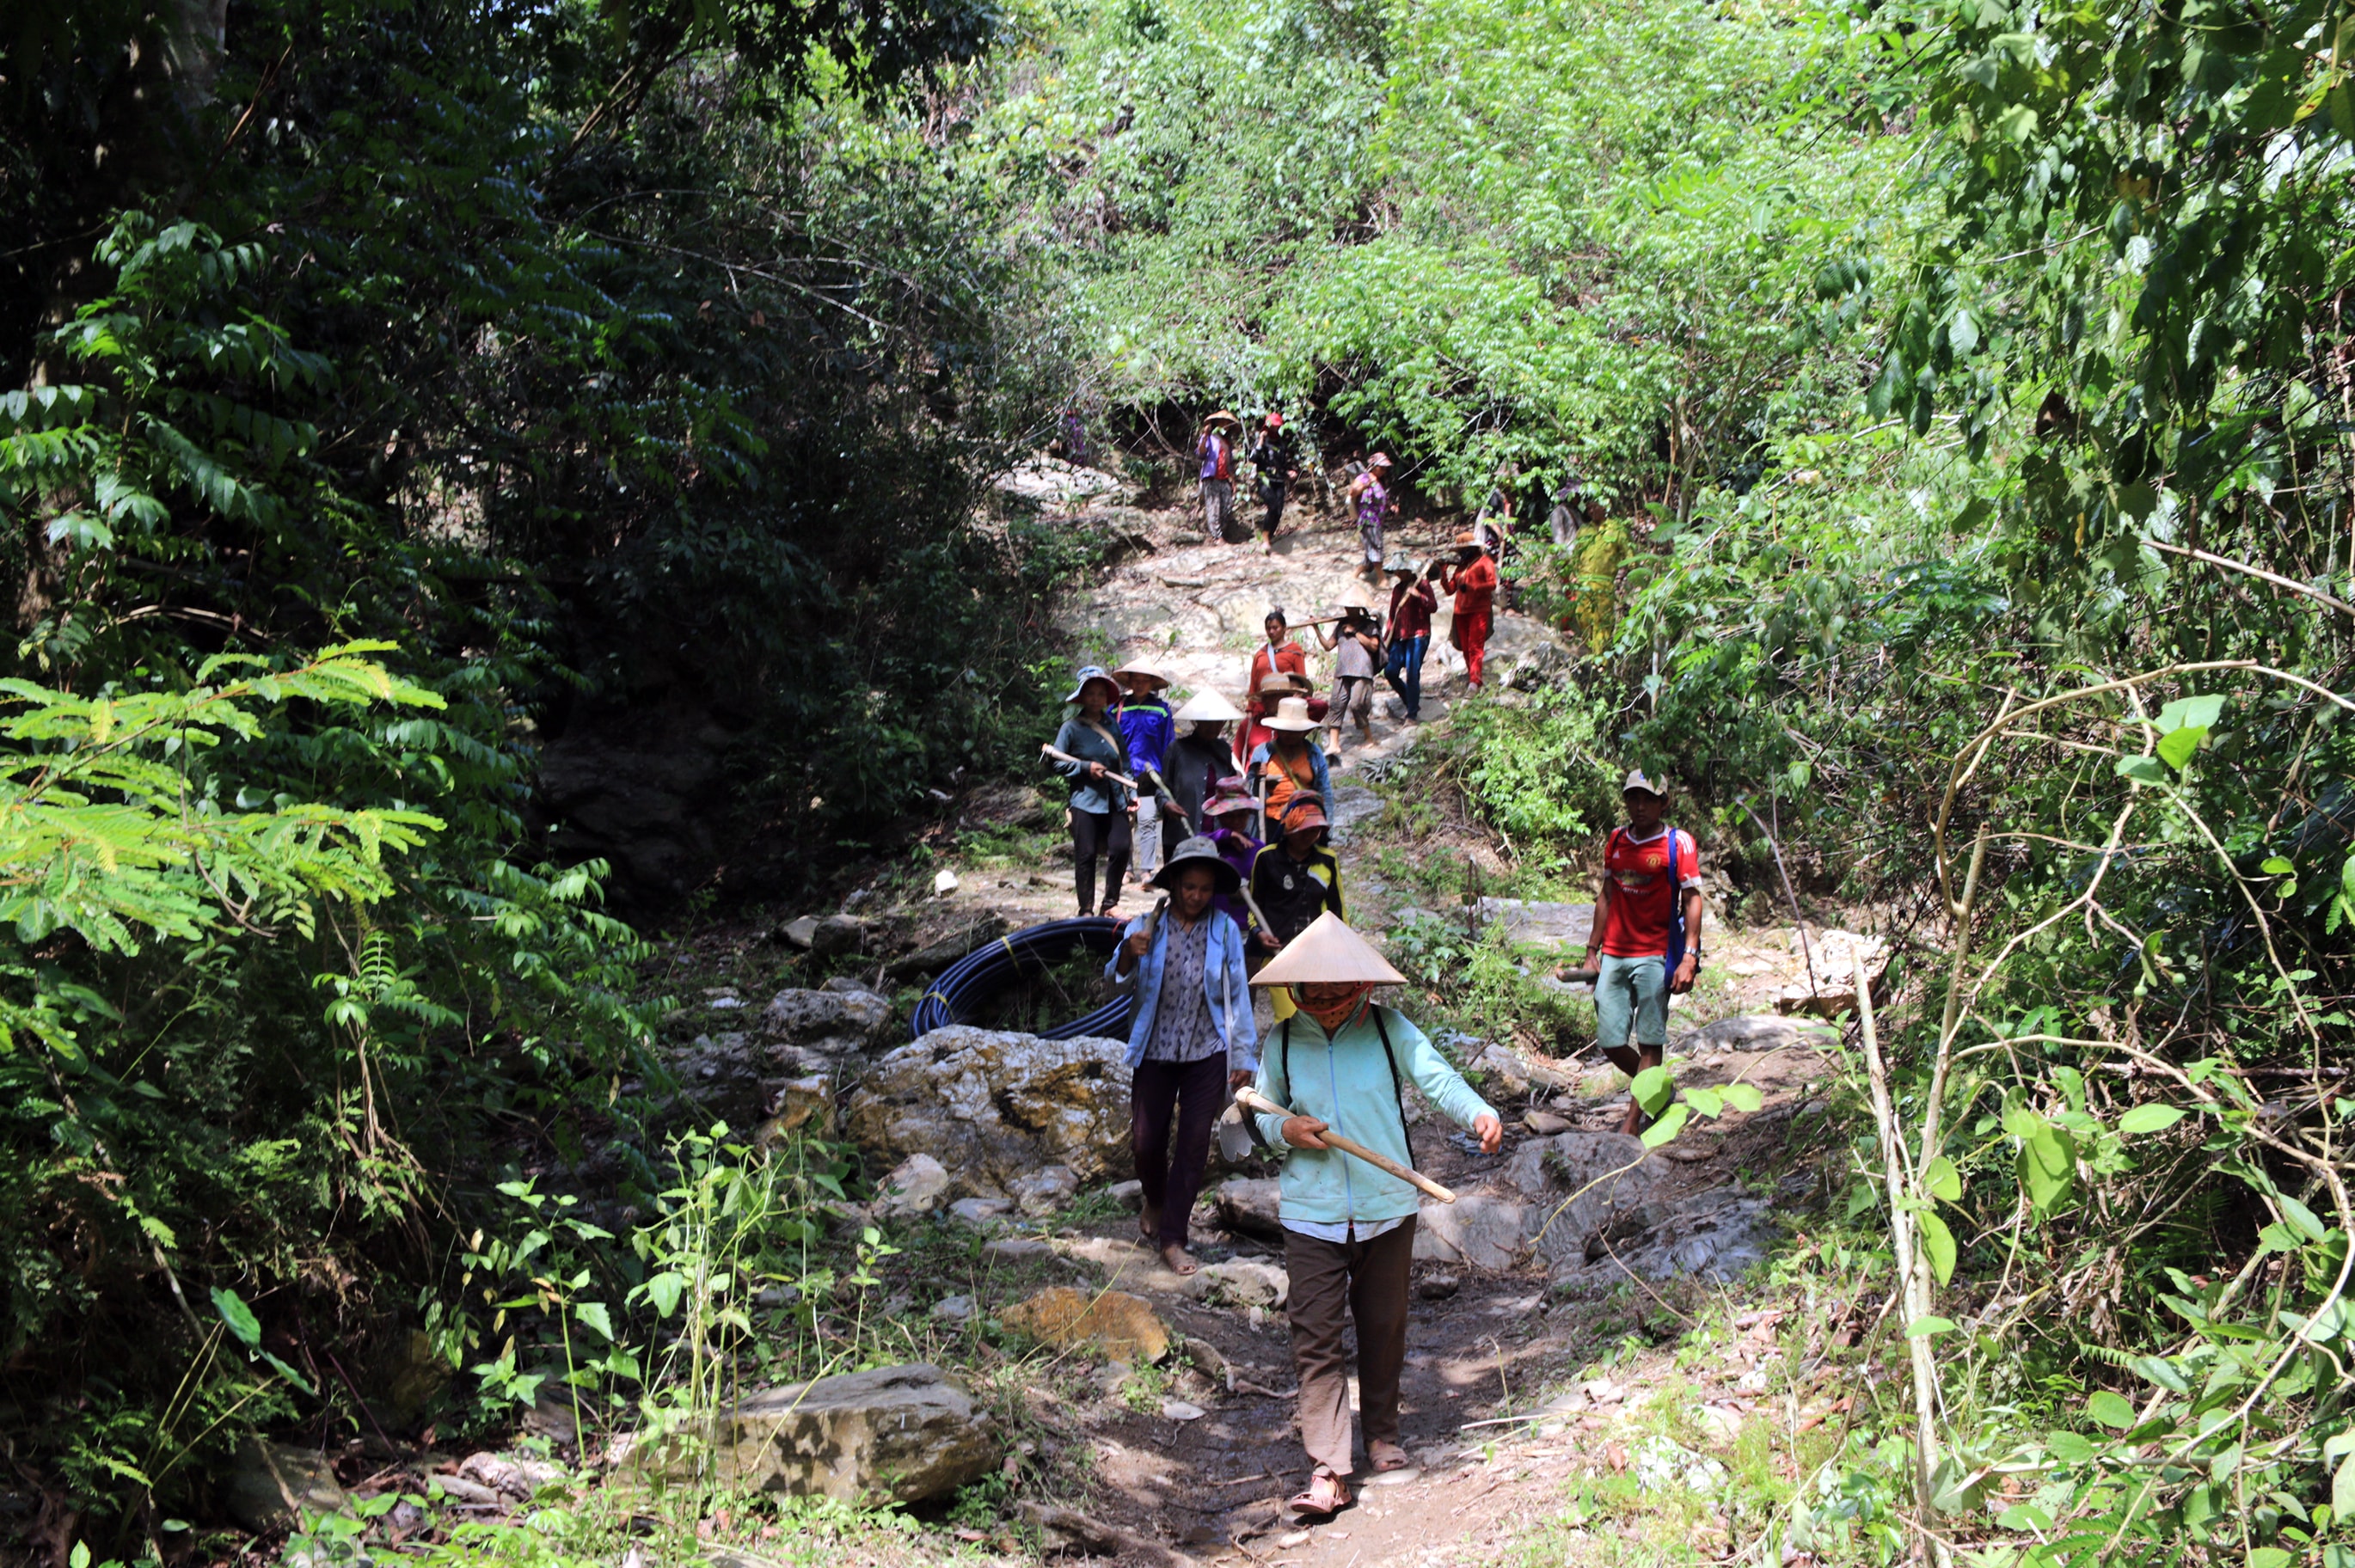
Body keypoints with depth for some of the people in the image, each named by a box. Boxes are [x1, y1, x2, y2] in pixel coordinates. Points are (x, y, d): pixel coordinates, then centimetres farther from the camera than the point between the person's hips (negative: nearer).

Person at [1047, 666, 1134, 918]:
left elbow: (1125, 762, 18)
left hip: (1115, 800, 4)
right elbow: (1057, 763, -1)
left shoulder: (1113, 725, 13)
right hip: (1085, 801, -4)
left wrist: (1131, 793, 9)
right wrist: (1085, 767, -12)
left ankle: (1110, 903, 10)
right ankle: (1086, 910, 8)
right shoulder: (1072, 727, -1)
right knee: (1086, 855, -1)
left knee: (1120, 848, -6)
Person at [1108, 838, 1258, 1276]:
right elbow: (1119, 984, -8)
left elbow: (1238, 995, 1)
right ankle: (1155, 1202, 36)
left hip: (1206, 1054, 0)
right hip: (1155, 1051, 0)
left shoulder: (1224, 931, -2)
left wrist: (1243, 1056, -1)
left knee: (1194, 1146, 2)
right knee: (1145, 1141, 4)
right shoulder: (1147, 927, -3)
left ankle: (1171, 1237, 13)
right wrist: (1128, 954, -30)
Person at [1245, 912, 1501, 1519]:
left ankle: (1382, 1436, 36)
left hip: (1388, 1208, 0)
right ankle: (1328, 1471, -7)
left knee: (1383, 1328, 15)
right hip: (1312, 1215, 0)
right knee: (1317, 1338, -7)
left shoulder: (1389, 1030, -5)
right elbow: (1259, 1117, 11)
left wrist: (1480, 1113, -38)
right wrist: (1285, 1130, -12)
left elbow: (1437, 1077, -18)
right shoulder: (1281, 1043, 0)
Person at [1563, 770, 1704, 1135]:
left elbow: (1692, 900, -6)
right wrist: (1592, 950, 15)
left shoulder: (1678, 843, -4)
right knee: (1609, 1041, 4)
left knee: (1650, 1042, -4)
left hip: (1655, 957, -5)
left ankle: (1632, 1122, 0)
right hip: (1614, 955, 5)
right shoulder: (1616, 841, 11)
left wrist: (1689, 957, -15)